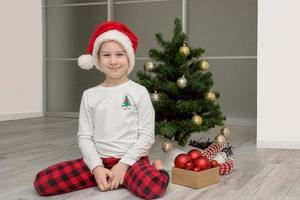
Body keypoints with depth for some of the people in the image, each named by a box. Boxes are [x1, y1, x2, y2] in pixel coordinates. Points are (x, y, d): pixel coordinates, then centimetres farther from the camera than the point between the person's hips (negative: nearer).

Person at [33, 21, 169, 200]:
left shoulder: (139, 92, -1)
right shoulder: (90, 95, 7)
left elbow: (146, 136, -4)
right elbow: (84, 136, 3)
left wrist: (123, 165, -13)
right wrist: (96, 167, -12)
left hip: (132, 160, -4)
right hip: (99, 160, 4)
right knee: (42, 182, -16)